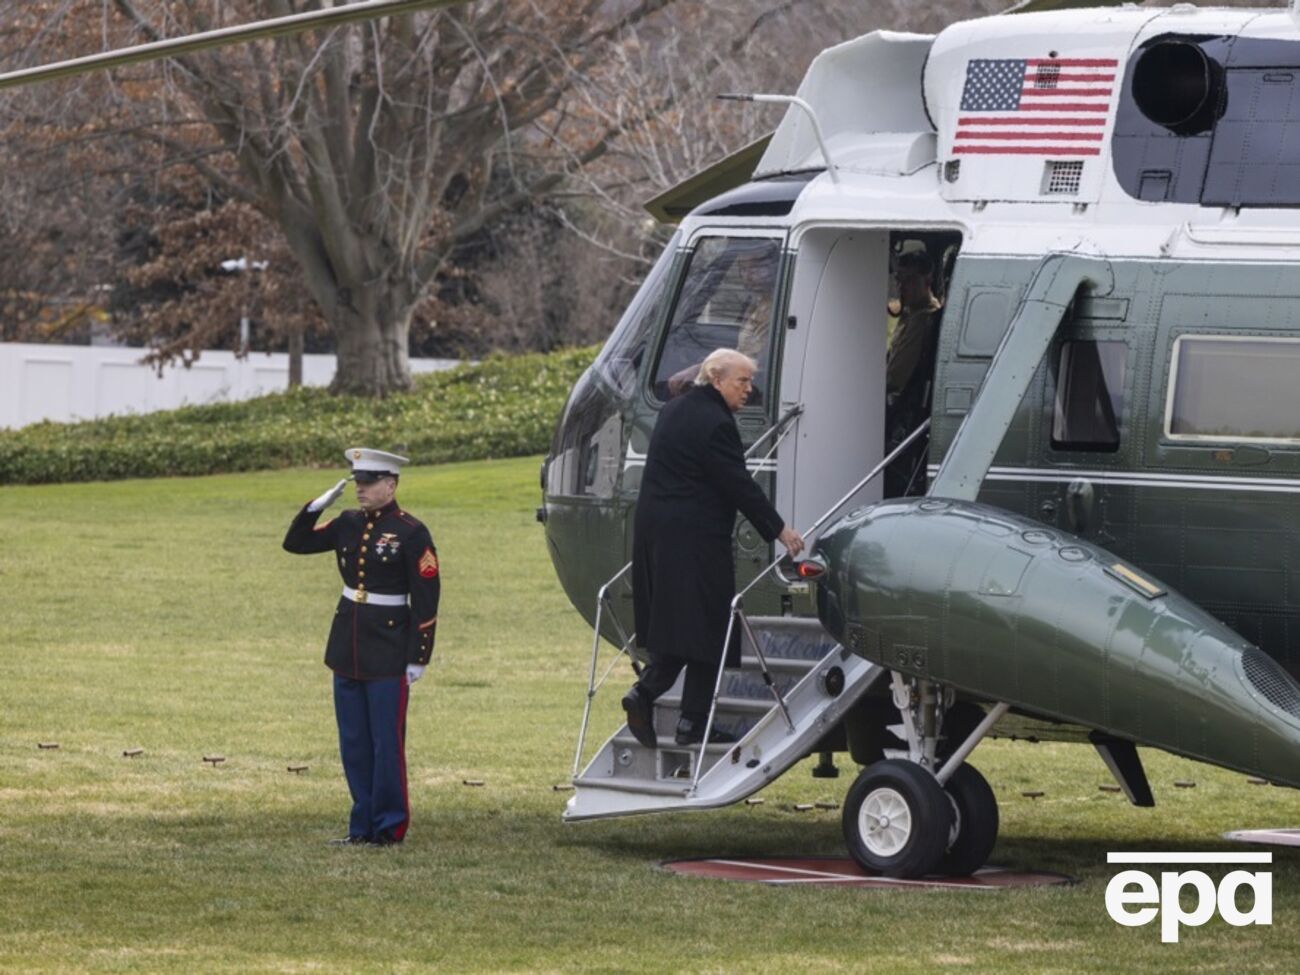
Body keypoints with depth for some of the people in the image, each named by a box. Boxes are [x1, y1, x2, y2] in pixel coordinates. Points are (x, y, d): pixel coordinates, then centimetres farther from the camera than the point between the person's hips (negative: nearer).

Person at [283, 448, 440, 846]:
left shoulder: (411, 533, -9)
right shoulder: (349, 525, 8)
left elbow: (426, 600, -9)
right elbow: (295, 543, 15)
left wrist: (418, 658, -11)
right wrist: (317, 506, -1)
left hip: (388, 653, -6)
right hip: (348, 647, 6)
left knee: (386, 742, -2)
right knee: (353, 744, 9)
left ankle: (389, 827, 5)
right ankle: (363, 824, 16)